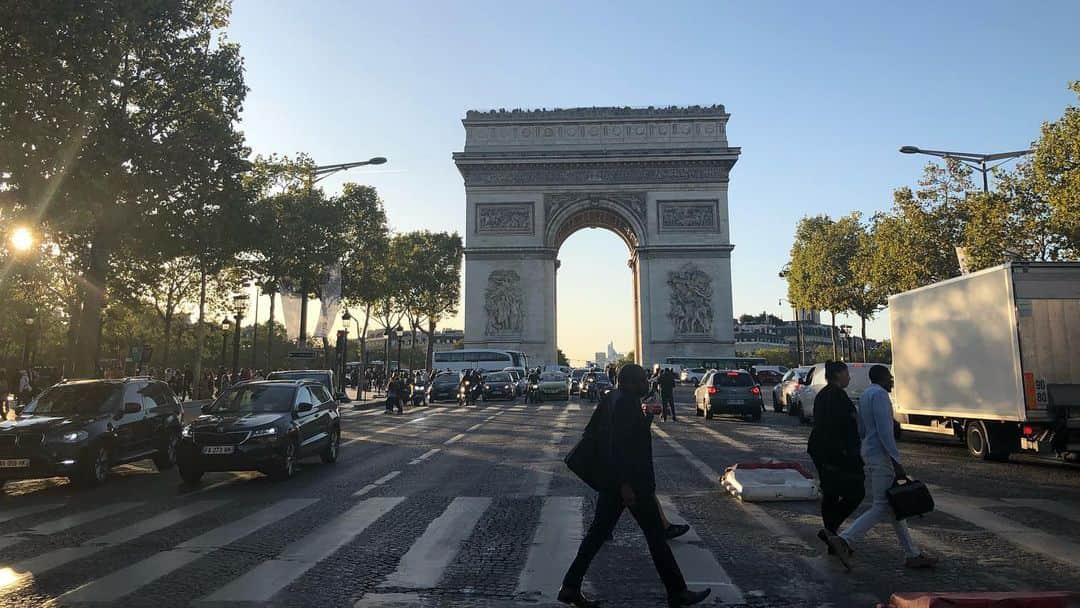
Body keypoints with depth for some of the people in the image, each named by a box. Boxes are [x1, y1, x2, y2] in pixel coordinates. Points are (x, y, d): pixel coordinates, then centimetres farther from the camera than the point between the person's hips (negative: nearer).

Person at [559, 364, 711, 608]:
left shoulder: (611, 399, 8)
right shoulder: (627, 404, -20)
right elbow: (618, 446, -25)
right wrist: (625, 484, -24)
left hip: (613, 480, 9)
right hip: (632, 482, -9)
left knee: (598, 532, 12)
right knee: (656, 535, 5)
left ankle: (570, 587, 14)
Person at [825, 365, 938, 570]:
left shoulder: (864, 395, 17)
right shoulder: (879, 394, -12)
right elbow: (884, 430, -20)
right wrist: (896, 461, -21)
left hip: (870, 452, 10)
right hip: (881, 455, -10)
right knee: (881, 507, -8)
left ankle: (912, 555, 17)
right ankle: (843, 540, -14)